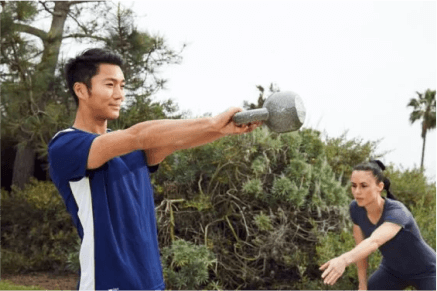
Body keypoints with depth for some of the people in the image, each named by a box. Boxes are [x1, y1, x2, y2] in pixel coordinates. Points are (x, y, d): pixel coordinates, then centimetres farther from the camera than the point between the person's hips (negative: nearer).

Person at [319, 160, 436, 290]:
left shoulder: (397, 212, -38)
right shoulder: (356, 209, -21)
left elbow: (374, 242, -57)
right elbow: (361, 247, -8)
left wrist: (343, 260, -74)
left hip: (426, 272, -5)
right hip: (393, 269, 5)